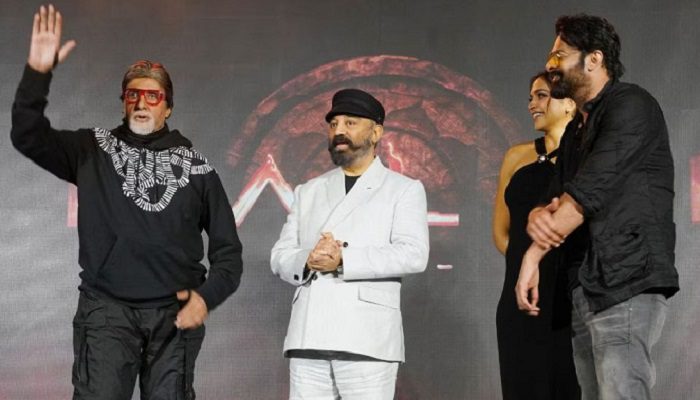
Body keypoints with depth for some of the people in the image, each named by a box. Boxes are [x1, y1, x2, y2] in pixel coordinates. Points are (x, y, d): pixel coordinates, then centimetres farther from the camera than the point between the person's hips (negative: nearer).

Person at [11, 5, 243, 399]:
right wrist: (38, 72, -21)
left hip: (175, 313, 1)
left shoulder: (195, 165, 9)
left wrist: (208, 296, -5)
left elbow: (226, 246, 11)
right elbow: (29, 136, -8)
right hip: (107, 310, -1)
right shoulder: (94, 150, 7)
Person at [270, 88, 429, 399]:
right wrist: (308, 262, -11)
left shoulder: (404, 190, 8)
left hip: (366, 340, -4)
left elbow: (413, 254, -8)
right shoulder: (308, 192, 21)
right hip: (308, 339, 4)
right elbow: (280, 257, 13)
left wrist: (343, 260, -16)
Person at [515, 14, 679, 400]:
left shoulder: (631, 106, -6)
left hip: (627, 286, -9)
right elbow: (562, 196, 17)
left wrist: (534, 255, -12)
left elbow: (589, 191, -15)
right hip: (585, 291, 9)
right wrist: (539, 215, -9)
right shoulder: (576, 129, 23)